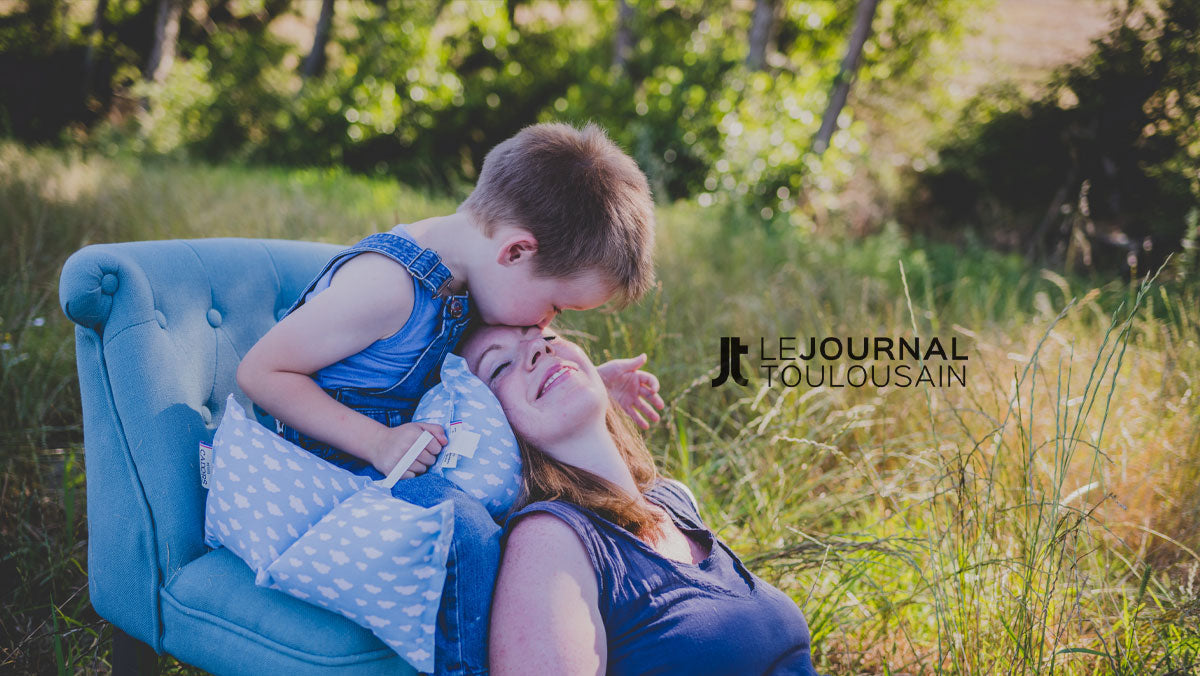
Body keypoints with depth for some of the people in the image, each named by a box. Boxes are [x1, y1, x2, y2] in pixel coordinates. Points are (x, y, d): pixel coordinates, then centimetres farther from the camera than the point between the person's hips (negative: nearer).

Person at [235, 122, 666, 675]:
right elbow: (260, 372, -22)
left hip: (414, 459, 9)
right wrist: (378, 443, -27)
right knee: (464, 527, -33)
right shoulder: (387, 282, -26)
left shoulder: (471, 280, 1)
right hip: (336, 472, -9)